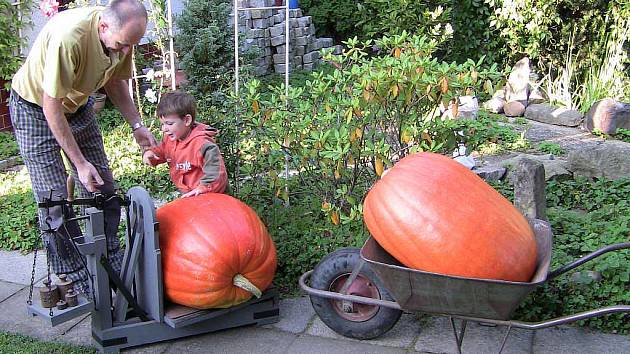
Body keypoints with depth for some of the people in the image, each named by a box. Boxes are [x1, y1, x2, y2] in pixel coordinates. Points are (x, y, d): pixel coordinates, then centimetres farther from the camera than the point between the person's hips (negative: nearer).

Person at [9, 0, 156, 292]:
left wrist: (137, 126, -3)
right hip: (35, 109, -6)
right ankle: (77, 282, 4)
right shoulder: (68, 37, -38)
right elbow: (51, 106, -30)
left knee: (102, 189, 5)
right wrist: (79, 162, -26)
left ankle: (111, 267, 18)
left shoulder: (122, 34, -16)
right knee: (54, 200, -9)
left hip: (78, 106, 7)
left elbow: (115, 81, 5)